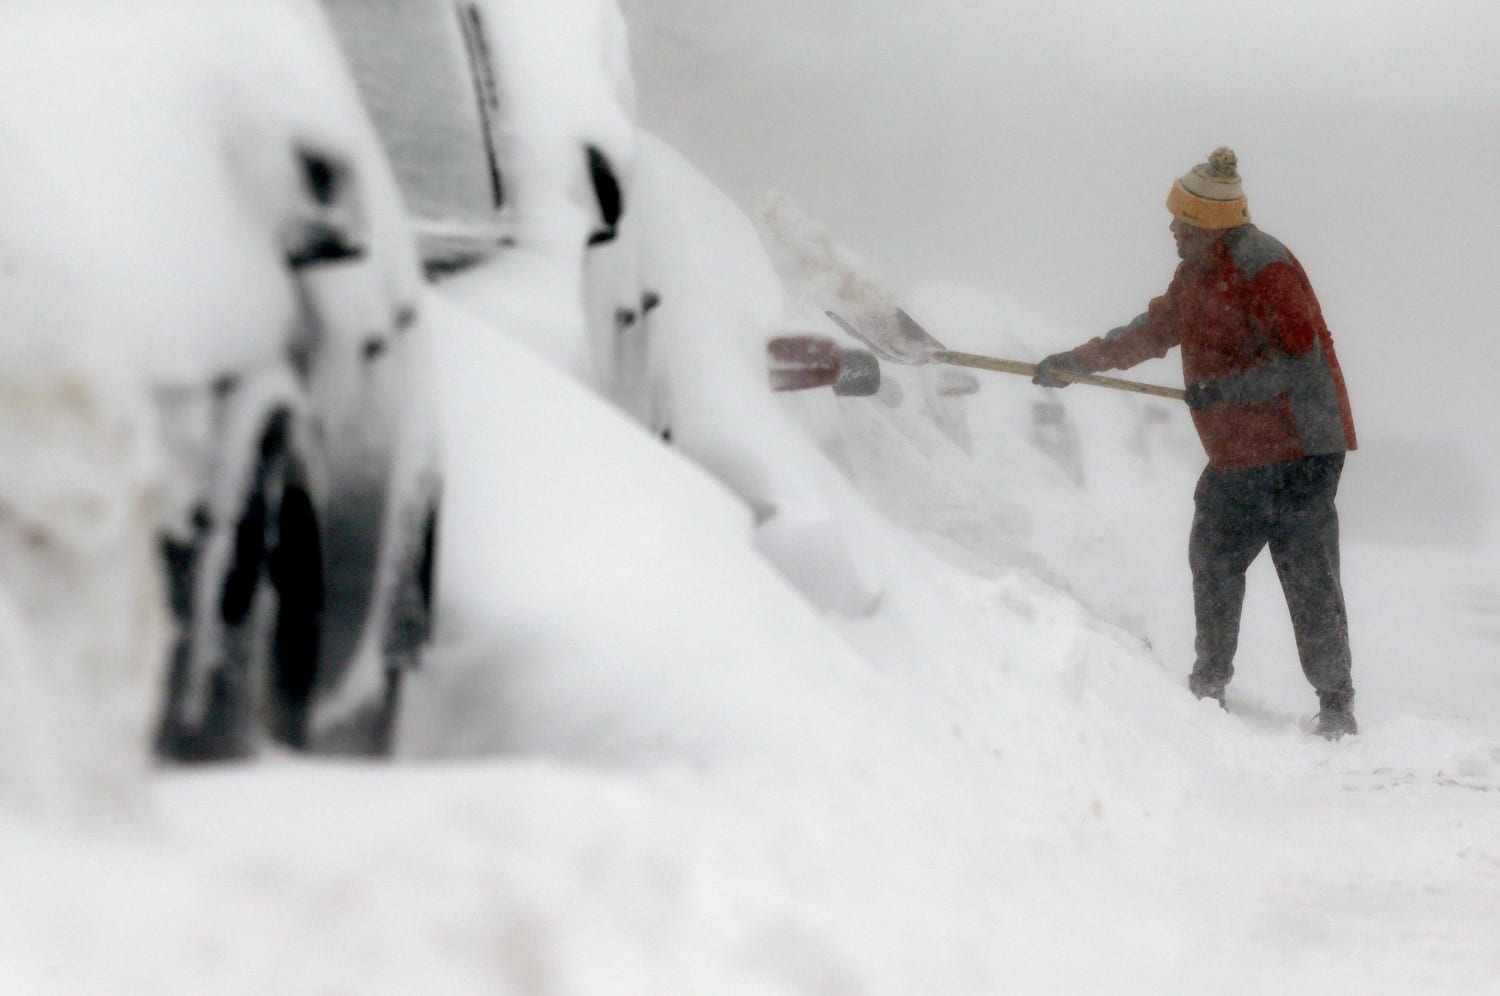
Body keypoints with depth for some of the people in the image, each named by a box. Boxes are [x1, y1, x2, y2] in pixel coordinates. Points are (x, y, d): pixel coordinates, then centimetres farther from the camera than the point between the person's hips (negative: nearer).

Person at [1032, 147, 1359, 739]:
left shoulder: (1263, 269, -18)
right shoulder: (1198, 272, 12)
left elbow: (1301, 357, -23)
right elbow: (1153, 331, 26)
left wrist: (1222, 389, -23)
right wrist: (1079, 361, 23)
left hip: (1297, 451, -10)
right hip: (1237, 457, 10)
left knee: (1308, 576, -9)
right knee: (1213, 562, 13)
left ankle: (1337, 706, -4)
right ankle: (1209, 685, 25)